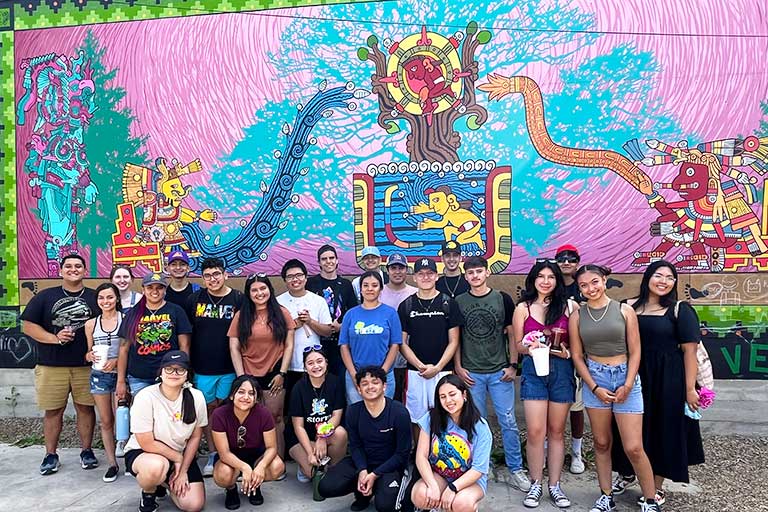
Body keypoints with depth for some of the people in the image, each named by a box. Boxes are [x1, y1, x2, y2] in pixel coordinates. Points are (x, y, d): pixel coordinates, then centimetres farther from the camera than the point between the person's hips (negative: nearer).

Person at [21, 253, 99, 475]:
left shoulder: (95, 298, 6)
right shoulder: (45, 296, 6)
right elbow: (28, 325, 3)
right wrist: (55, 338, -10)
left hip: (85, 365, 0)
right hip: (51, 365, 0)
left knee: (85, 408, 6)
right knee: (53, 410, 7)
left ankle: (87, 451, 19)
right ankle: (51, 455, 20)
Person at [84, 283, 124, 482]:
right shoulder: (91, 324, 7)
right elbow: (88, 352, 15)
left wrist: (117, 360, -17)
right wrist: (90, 356, -7)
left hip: (120, 374, -3)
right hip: (99, 375, 4)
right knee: (105, 421, 9)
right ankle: (112, 463, 19)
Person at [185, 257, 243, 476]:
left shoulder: (238, 299, -4)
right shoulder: (194, 299, 2)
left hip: (230, 367, -2)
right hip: (202, 367, 2)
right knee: (208, 409, 10)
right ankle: (212, 454, 22)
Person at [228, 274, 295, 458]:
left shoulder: (282, 313, 2)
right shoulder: (241, 316, 4)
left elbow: (289, 345, 1)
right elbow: (234, 348, 1)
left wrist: (282, 373, -5)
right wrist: (241, 377, -5)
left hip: (274, 375, -1)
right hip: (249, 376, 1)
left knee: (275, 419, 3)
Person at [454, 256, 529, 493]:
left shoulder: (502, 299, 1)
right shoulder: (459, 302, 2)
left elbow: (512, 334, 4)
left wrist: (513, 365, -2)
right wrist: (458, 367, 0)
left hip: (500, 371, 0)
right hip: (471, 373, 1)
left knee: (508, 422, 3)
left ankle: (515, 469, 16)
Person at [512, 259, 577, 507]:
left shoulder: (569, 306, 2)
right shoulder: (523, 308, 3)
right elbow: (518, 345, 5)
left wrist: (567, 351, -15)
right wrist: (530, 347, -16)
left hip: (561, 370, 1)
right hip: (533, 369, 0)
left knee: (557, 431, 10)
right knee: (536, 431, -3)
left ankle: (554, 485, 22)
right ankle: (536, 484, 14)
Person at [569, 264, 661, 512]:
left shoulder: (624, 310, -2)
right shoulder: (577, 316, 1)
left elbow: (635, 352, -1)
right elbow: (577, 355, 3)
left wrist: (628, 385, -9)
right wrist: (594, 388, -5)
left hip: (625, 378, -1)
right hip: (595, 379, 2)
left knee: (633, 447, -3)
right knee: (602, 443, 10)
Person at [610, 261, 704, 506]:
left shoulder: (680, 310, -5)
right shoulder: (628, 307, 3)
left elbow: (689, 350, -8)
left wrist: (690, 389, -11)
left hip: (668, 380, -3)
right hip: (633, 377, 3)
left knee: (663, 429, 9)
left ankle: (657, 486, 27)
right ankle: (627, 473, 36)